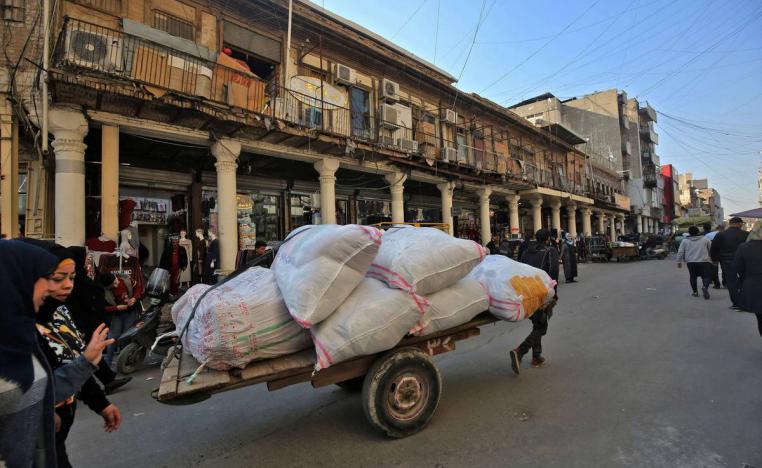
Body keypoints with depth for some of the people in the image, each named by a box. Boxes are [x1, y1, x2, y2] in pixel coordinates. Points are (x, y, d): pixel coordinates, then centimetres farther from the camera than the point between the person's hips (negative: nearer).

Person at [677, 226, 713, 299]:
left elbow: (680, 252, 2)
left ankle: (695, 292, 15)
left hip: (691, 262, 1)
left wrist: (679, 261, 10)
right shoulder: (705, 239, 4)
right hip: (704, 262, -1)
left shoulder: (685, 241, 4)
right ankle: (705, 287, -28)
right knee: (706, 276, 0)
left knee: (693, 277, 12)